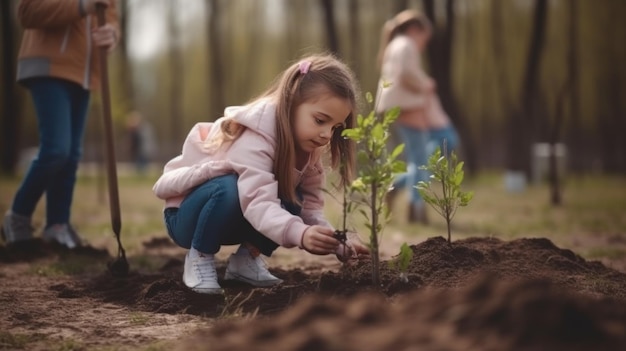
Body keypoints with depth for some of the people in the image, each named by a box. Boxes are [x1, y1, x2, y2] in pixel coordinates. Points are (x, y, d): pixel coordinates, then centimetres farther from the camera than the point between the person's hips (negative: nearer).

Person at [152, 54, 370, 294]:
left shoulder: (307, 143, -9)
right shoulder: (256, 135, -32)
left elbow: (310, 206, -10)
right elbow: (258, 201, -46)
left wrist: (337, 242, -28)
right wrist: (300, 234, -62)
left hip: (233, 220, 6)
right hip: (187, 214, -6)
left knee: (293, 204, -21)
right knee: (230, 189, -37)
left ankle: (247, 257, 2)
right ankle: (199, 258, -13)